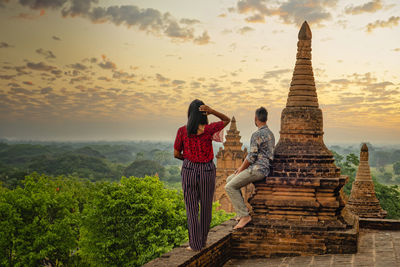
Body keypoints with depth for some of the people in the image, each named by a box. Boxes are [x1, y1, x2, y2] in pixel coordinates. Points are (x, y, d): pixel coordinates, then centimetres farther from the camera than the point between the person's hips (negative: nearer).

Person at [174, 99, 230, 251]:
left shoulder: (182, 131, -6)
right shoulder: (209, 129, -12)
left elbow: (176, 154, 2)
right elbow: (227, 120, 5)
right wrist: (212, 111, -10)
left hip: (189, 171, 1)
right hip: (207, 170, 0)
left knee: (191, 208, 8)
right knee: (206, 207, 16)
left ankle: (195, 244, 8)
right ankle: (203, 240, 28)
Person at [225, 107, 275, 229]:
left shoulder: (257, 135, -16)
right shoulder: (270, 133, 16)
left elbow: (251, 157, -18)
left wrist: (241, 170, -3)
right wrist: (241, 167, 16)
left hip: (257, 169, -10)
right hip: (264, 168, 10)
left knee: (230, 187, -13)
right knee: (230, 179, 17)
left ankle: (244, 215, -14)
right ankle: (241, 210, 15)